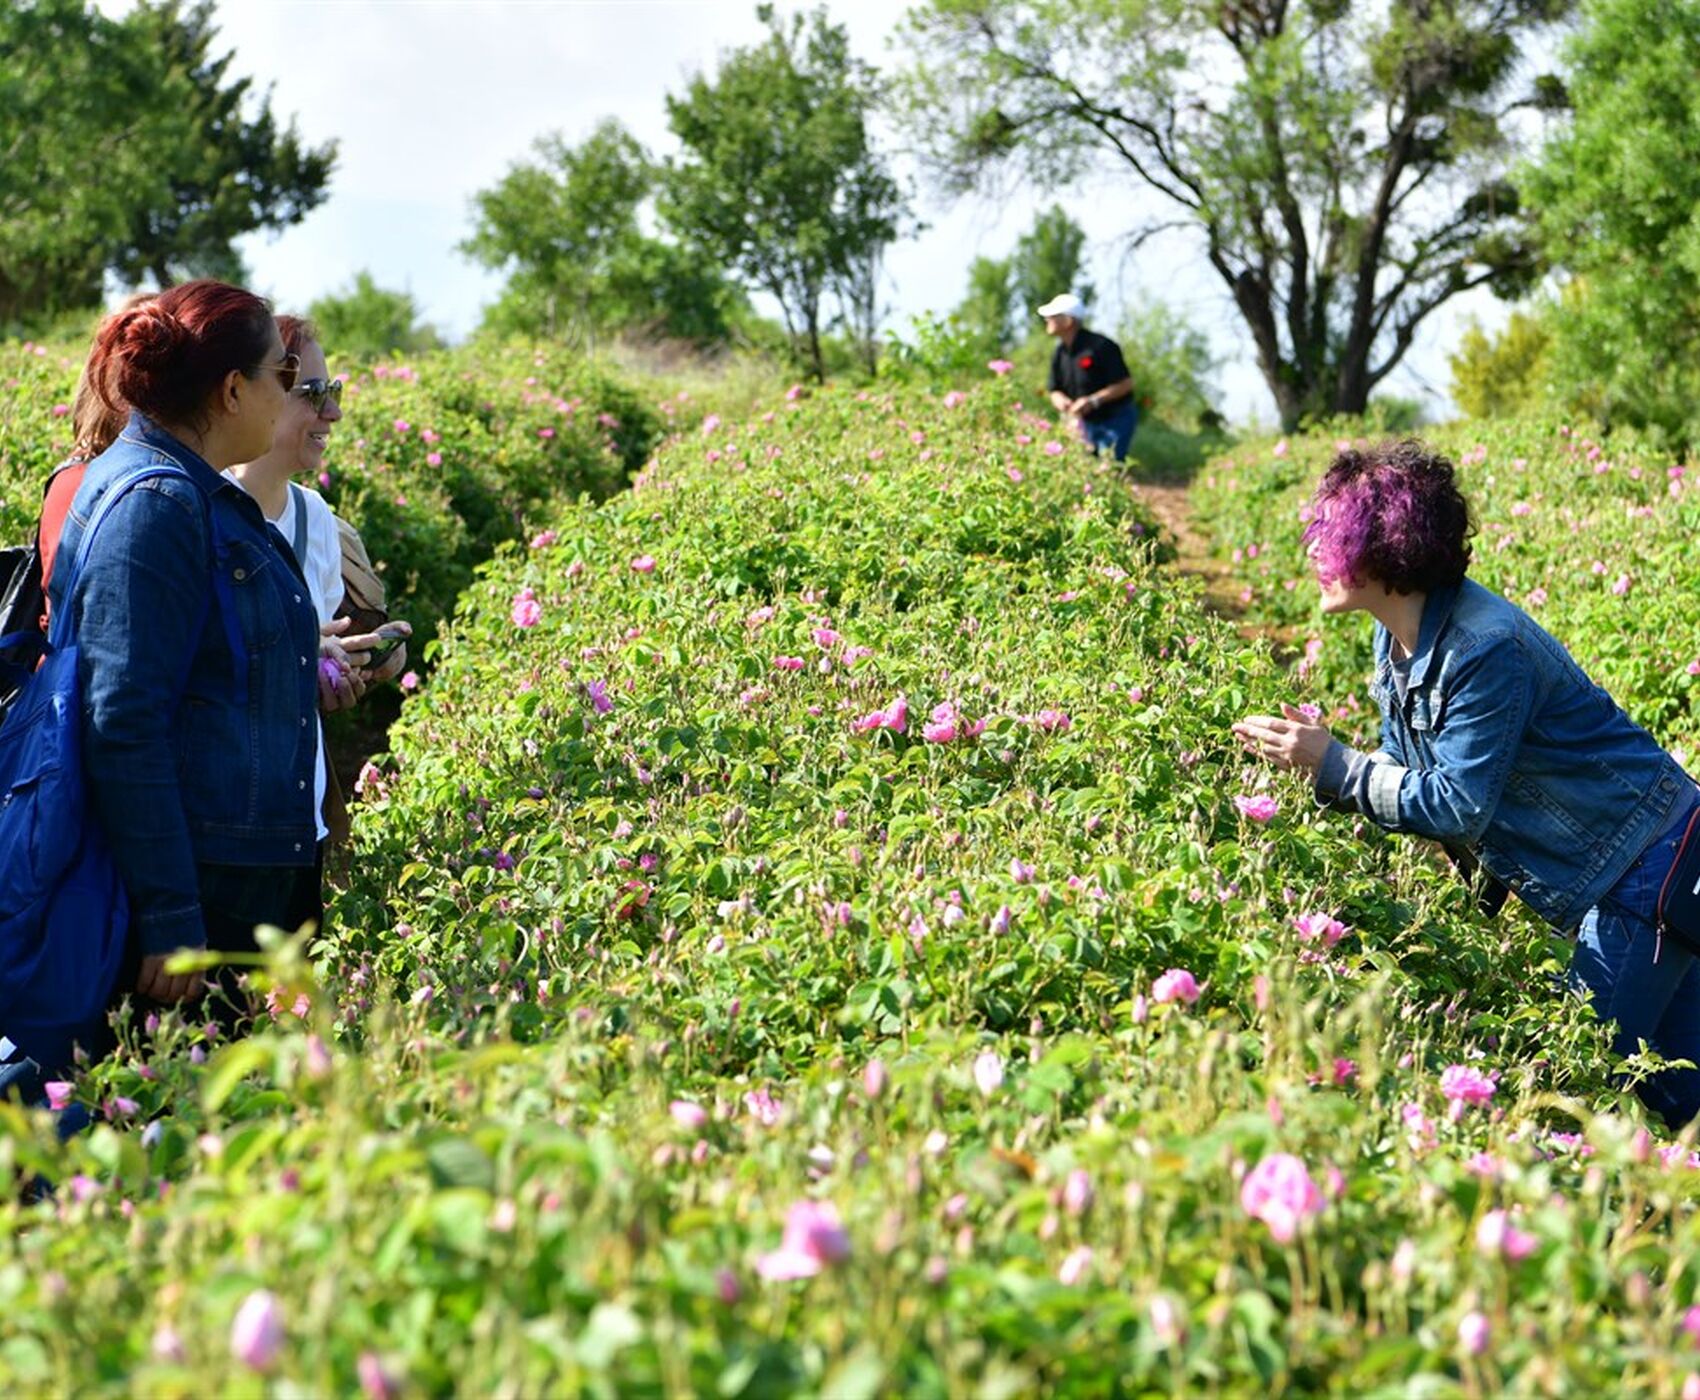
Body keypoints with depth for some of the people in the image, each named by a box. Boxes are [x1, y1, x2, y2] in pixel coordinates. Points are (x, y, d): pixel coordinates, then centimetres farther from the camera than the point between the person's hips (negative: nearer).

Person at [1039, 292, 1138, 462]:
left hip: (1116, 420, -7)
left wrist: (1093, 401, -26)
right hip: (1087, 422, 7)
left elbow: (1125, 384, -18)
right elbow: (1055, 390, 11)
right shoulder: (1059, 353, 3)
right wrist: (1060, 400, -14)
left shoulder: (1100, 346, -20)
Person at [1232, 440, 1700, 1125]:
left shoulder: (1486, 650, -29)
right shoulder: (1400, 637, 1)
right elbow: (1406, 766, 8)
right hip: (1606, 870, 9)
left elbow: (1457, 805, -27)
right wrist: (1309, 757, -8)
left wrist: (1333, 765, -25)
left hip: (1645, 864, -9)